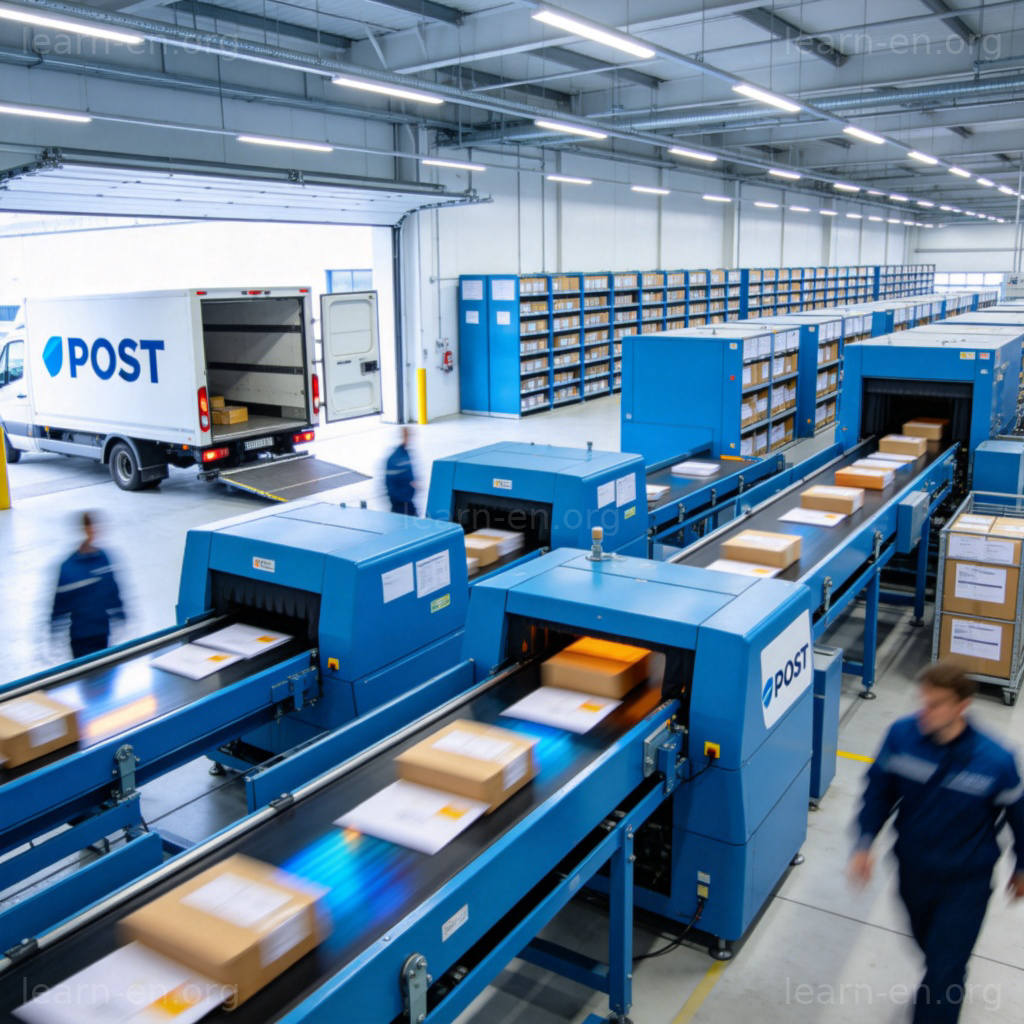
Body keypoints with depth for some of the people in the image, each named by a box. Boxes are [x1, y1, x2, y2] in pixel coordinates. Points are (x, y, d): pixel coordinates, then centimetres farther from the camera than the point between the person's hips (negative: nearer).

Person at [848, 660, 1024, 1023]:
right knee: (931, 948, 30)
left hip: (965, 883, -4)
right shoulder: (902, 735, -22)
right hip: (913, 872, 4)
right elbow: (879, 791, -6)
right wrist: (864, 843, -14)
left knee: (942, 974, 1)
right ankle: (951, 984, 64)